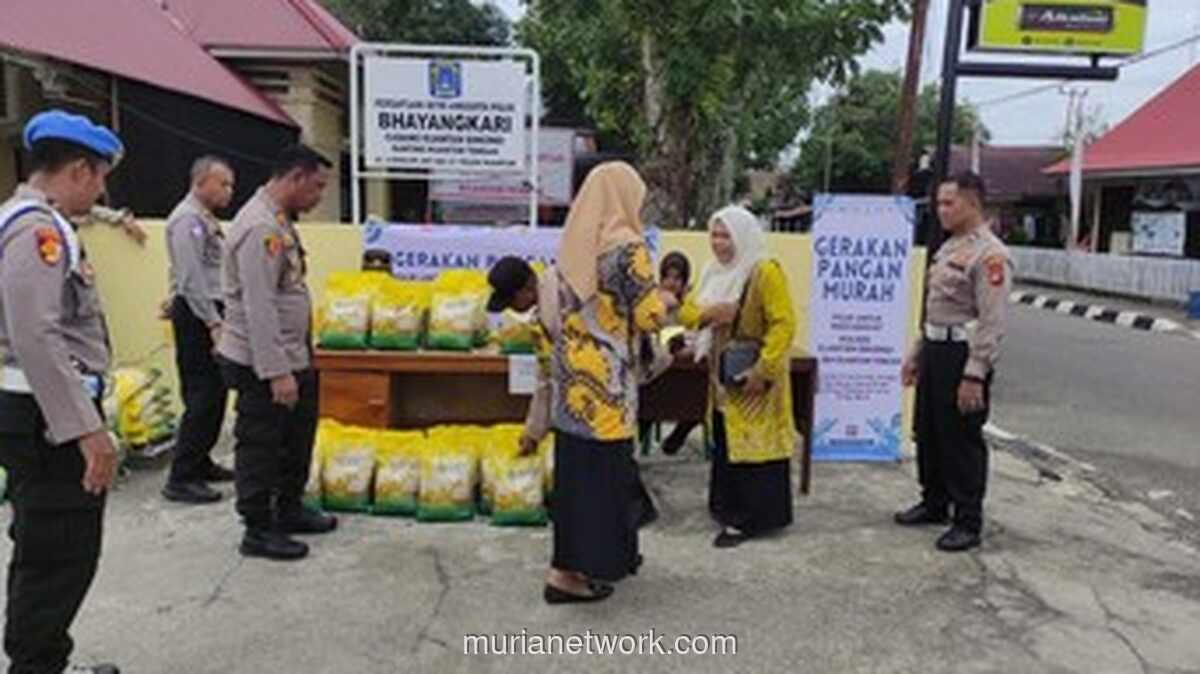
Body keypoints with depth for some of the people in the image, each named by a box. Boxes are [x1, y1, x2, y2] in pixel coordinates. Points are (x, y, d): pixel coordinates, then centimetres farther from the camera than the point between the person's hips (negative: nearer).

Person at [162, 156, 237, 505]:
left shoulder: (207, 220, 17)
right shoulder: (187, 219, -13)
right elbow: (191, 278, -19)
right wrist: (213, 323, -21)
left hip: (211, 312, 10)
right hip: (197, 315, -10)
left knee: (213, 394, 14)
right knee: (202, 397, -9)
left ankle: (200, 463, 25)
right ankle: (180, 479, -3)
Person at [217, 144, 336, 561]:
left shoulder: (280, 221, 10)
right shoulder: (260, 228, -22)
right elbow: (259, 308, -26)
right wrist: (277, 372, -25)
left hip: (290, 357, 10)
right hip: (262, 365, -10)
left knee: (297, 436, 21)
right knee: (260, 446, 4)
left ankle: (289, 511, 37)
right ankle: (258, 531, 18)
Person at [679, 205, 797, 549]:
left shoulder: (765, 272, -14)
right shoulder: (713, 272, 12)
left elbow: (783, 323, -18)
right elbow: (686, 312, 12)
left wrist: (763, 370, -24)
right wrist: (707, 313, -11)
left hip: (752, 378, -8)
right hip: (722, 375, 8)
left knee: (751, 444, -3)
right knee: (725, 444, 14)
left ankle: (749, 519, 6)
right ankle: (729, 507, 27)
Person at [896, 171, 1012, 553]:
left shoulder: (989, 255, -16)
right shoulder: (949, 247, 14)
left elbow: (992, 323, -21)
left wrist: (974, 375, -24)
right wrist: (917, 354, 20)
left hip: (963, 353, -9)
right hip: (935, 350, 9)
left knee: (962, 441, 0)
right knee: (928, 433, 18)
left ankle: (968, 522, 13)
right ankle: (934, 504, 35)